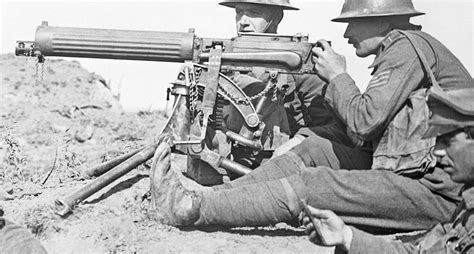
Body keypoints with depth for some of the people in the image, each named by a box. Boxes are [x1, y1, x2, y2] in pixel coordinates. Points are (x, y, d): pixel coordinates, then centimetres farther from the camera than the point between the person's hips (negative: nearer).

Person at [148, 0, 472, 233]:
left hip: (434, 192, -9)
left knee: (312, 185, -20)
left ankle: (192, 206, -18)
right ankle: (209, 195, -2)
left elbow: (364, 121, -18)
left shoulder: (409, 46, -11)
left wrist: (337, 75, -2)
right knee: (314, 150, 2)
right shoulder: (399, 52, 18)